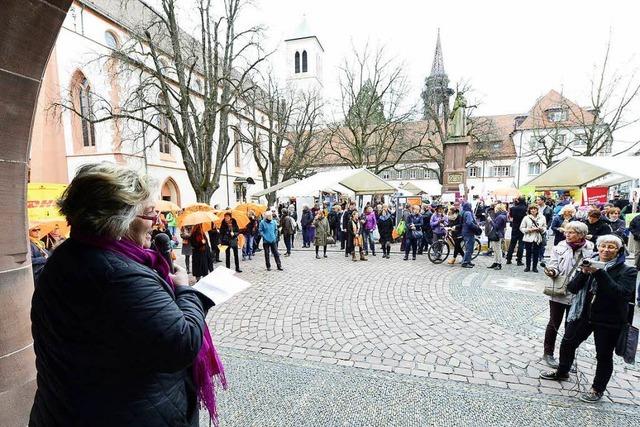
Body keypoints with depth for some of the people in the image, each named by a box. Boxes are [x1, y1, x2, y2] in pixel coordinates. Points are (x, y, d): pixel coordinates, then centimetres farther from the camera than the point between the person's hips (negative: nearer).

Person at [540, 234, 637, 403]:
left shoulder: (627, 271, -9)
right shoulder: (590, 263, 1)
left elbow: (621, 293, -26)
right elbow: (572, 288, -3)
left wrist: (599, 273, -32)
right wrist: (583, 273, -20)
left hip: (609, 321, -4)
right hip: (583, 315, 4)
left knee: (604, 355, 9)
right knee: (567, 343, 14)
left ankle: (598, 389, 29)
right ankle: (562, 372, 37)